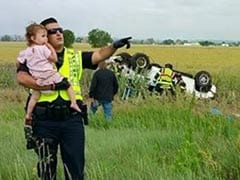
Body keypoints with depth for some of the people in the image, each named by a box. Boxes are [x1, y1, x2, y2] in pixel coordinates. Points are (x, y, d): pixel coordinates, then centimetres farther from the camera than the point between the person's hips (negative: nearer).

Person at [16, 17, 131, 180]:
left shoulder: (75, 57, 11)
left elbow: (99, 55, 0)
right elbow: (21, 78, -15)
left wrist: (114, 46, -20)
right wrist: (52, 85, -19)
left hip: (72, 119, 2)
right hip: (45, 121, -2)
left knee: (76, 164, 5)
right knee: (46, 167, 12)